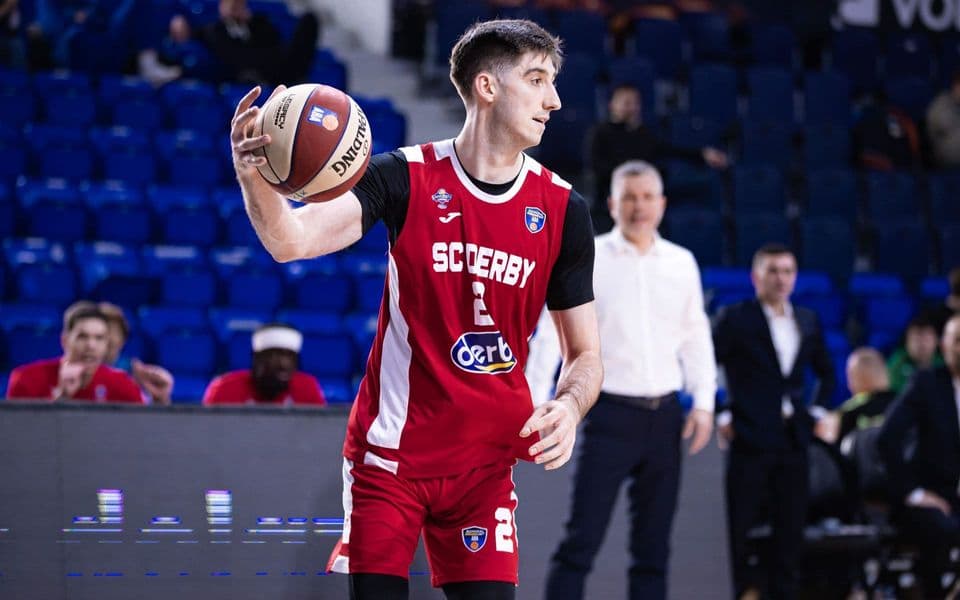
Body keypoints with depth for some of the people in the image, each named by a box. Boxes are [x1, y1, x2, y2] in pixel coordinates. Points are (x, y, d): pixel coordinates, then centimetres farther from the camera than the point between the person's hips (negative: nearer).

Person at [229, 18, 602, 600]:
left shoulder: (563, 209, 0)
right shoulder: (407, 178, -8)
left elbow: (586, 354, 5)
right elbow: (291, 241, -21)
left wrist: (569, 406, -18)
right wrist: (254, 176, -42)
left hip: (485, 461, 2)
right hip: (390, 452, -2)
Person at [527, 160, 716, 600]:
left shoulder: (682, 263, 9)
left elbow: (696, 336, 15)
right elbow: (553, 332, -6)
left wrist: (703, 402, 5)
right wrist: (534, 404, -14)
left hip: (664, 416, 4)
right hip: (611, 414, -4)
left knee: (653, 546, 8)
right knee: (582, 539, -8)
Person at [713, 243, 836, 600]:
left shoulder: (808, 321, 12)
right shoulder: (735, 318, -4)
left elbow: (826, 373, 25)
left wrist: (816, 412, 12)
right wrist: (720, 416, -10)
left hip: (793, 440, 5)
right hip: (750, 440, -5)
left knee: (791, 528, 6)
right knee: (739, 527, -2)